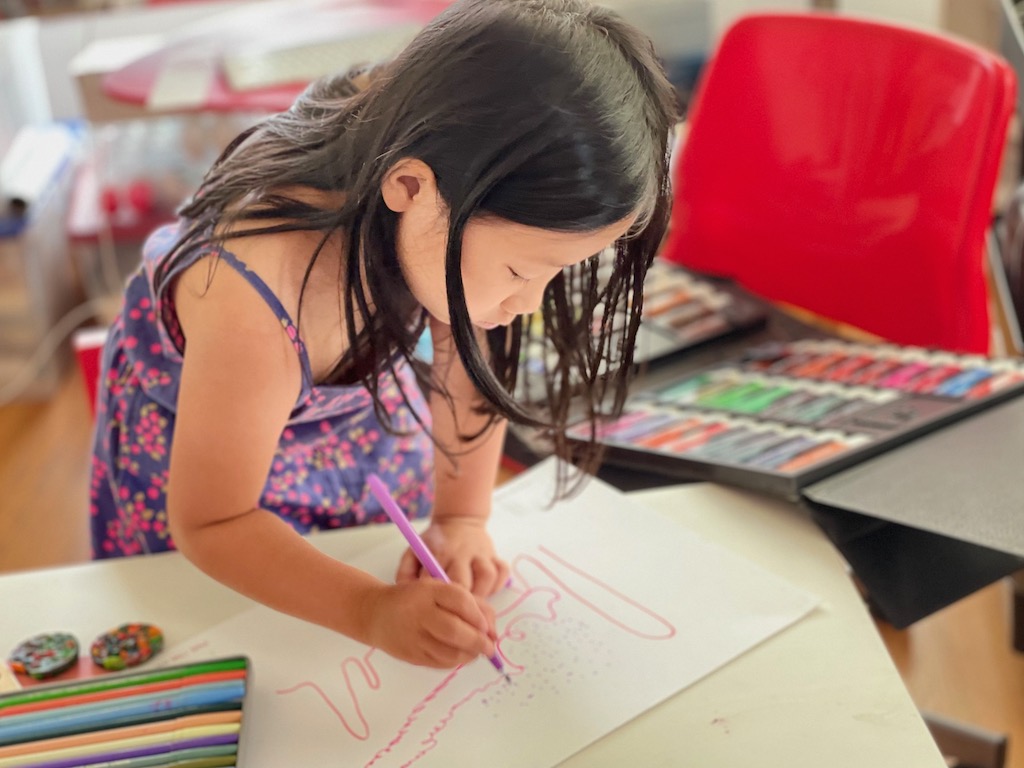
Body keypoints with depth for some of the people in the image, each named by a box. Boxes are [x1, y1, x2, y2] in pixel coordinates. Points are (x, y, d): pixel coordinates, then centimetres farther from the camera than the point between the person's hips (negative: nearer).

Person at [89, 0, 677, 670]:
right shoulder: (250, 305, -49)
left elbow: (472, 357, -13)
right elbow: (209, 522, -34)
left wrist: (462, 520, -18)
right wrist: (372, 613, -44)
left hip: (356, 392, 4)